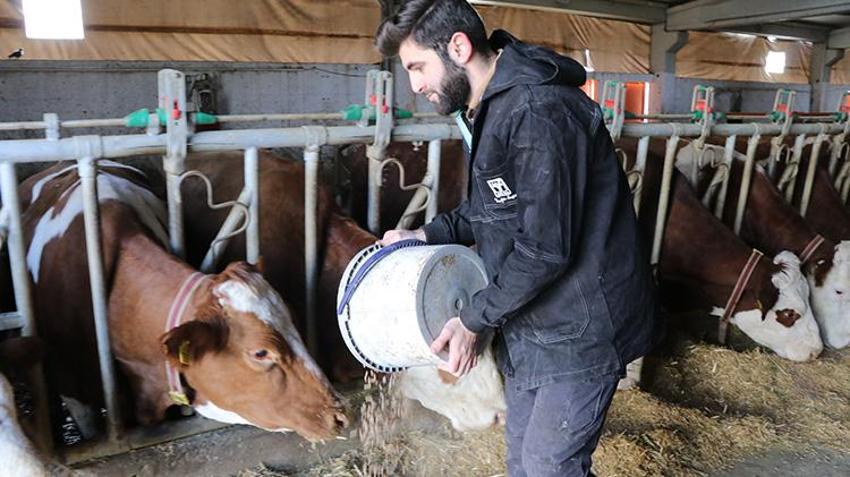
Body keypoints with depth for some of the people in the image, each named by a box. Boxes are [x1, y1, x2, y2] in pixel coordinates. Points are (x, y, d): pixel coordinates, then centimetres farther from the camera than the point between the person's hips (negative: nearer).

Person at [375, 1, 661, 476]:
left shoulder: (539, 112, -26)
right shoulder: (487, 109, 7)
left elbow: (545, 250, -26)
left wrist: (474, 320, -16)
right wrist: (426, 235, 6)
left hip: (581, 329, -9)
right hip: (532, 323, 9)